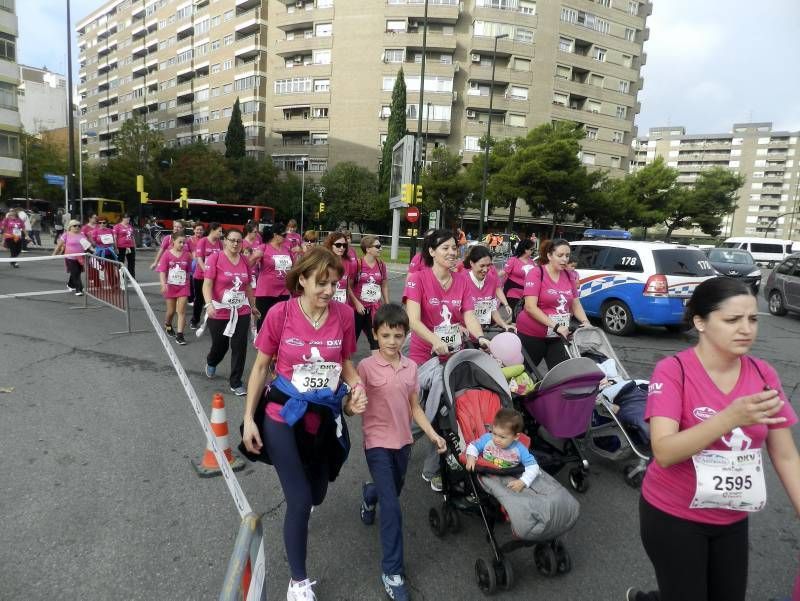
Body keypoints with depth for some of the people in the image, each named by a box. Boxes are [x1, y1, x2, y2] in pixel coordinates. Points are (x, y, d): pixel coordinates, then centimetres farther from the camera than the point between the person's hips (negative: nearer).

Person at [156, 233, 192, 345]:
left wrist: (187, 282, 13)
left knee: (181, 311, -4)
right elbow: (162, 271, -12)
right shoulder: (167, 255, -8)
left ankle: (179, 335, -1)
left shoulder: (187, 255, -3)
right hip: (170, 286, -1)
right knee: (171, 311, 13)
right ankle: (167, 325, 43)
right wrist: (163, 284, -24)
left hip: (183, 287, 1)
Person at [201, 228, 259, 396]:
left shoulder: (245, 261, 3)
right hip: (219, 313, -3)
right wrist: (209, 304, -28)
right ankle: (211, 362, 51)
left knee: (239, 347, 1)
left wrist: (253, 306, 21)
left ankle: (236, 383, 16)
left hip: (242, 312, 3)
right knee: (220, 346, 15)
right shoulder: (214, 258, -10)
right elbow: (207, 284, -14)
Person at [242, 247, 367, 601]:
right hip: (283, 417, -3)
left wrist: (357, 388, -15)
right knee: (300, 501, -4)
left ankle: (298, 505, 61)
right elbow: (261, 366, -5)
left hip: (325, 417, 3)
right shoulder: (280, 313, -16)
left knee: (316, 495, 20)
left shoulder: (344, 314, -10)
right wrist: (249, 418, -5)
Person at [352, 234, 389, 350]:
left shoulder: (381, 265, 1)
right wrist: (357, 303, -14)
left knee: (376, 338, 1)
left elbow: (384, 286, 10)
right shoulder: (357, 264, -11)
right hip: (358, 308, -3)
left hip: (375, 308, 3)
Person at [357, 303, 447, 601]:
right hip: (378, 443, -5)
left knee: (393, 491, 24)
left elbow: (414, 407, 7)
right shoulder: (366, 367, -15)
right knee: (392, 508, -7)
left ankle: (369, 494, 58)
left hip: (403, 440, 5)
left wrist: (433, 434, 2)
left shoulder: (411, 367, 0)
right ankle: (392, 572, 9)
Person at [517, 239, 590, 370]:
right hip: (532, 335, -4)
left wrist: (586, 323, -6)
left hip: (559, 337, 5)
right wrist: (555, 326, -23)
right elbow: (530, 307, -19)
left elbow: (576, 305, 13)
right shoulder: (536, 273, -11)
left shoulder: (570, 276, 5)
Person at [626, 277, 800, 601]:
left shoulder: (763, 374, -5)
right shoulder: (673, 371, -20)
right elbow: (664, 452, -28)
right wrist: (732, 417, -37)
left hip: (732, 519, 5)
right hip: (673, 517, -5)